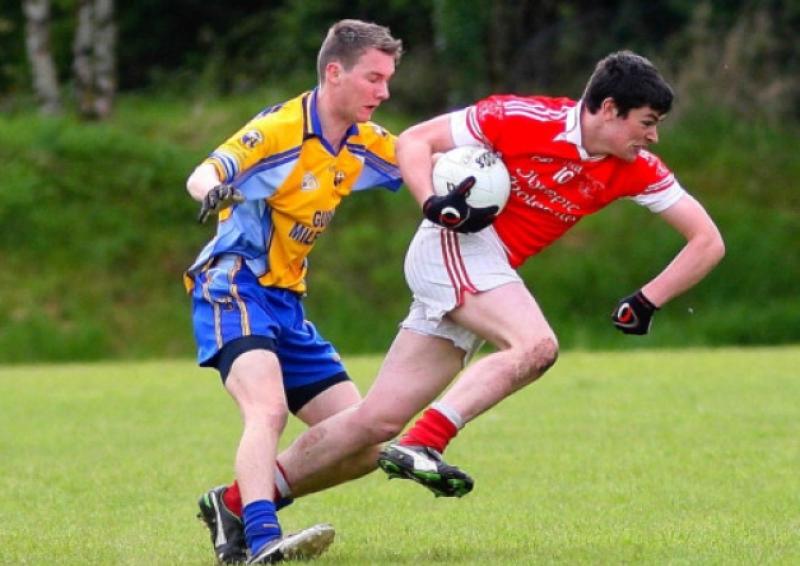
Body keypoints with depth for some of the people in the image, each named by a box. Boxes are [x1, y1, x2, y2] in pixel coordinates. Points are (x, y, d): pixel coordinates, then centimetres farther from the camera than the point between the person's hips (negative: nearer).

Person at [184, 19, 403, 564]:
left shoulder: (365, 145, 7)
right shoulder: (280, 130, -16)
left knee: (362, 446, 4)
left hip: (288, 304, 8)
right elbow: (202, 176, -26)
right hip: (234, 289, -8)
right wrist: (216, 191, -51)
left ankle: (235, 505, 12)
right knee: (268, 409, -34)